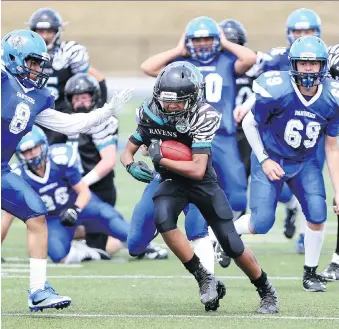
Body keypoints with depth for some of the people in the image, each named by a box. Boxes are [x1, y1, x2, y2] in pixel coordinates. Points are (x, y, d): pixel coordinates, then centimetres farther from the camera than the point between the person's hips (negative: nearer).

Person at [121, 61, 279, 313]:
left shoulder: (202, 117, -26)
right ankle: (204, 279, -17)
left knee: (232, 245, -2)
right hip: (172, 182, 3)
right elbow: (127, 153, -4)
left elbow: (197, 169, -31)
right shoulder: (152, 115, -13)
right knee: (162, 218, -30)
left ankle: (267, 292, 23)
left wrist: (161, 159, -30)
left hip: (203, 182, -3)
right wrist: (132, 166, -26)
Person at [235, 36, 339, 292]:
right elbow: (249, 123, -9)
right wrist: (264, 160, -14)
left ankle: (310, 274, 10)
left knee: (317, 216, -11)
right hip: (271, 160, -3)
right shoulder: (276, 92, -28)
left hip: (305, 163, 3)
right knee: (261, 223, -9)